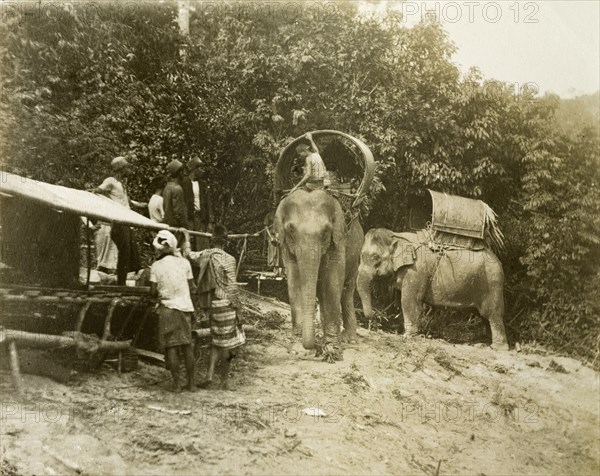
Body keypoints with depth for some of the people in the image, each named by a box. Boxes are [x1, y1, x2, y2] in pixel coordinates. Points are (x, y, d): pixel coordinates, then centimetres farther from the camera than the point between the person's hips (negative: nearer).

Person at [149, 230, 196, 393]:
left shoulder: (156, 266, -5)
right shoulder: (184, 262, 1)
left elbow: (153, 291, -5)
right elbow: (192, 286, 4)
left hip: (168, 307, -3)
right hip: (185, 306, 3)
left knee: (171, 346, 3)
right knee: (187, 345, 10)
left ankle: (177, 383, 2)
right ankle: (191, 382, 12)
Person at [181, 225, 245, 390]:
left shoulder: (205, 255, 0)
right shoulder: (228, 259, -13)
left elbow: (187, 254, 18)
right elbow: (232, 287, -12)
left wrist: (186, 238, 33)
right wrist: (238, 310, -7)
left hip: (213, 303, 5)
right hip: (226, 304, -5)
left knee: (217, 341, 18)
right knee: (227, 342, 4)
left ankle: (209, 375, 6)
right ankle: (224, 380, 10)